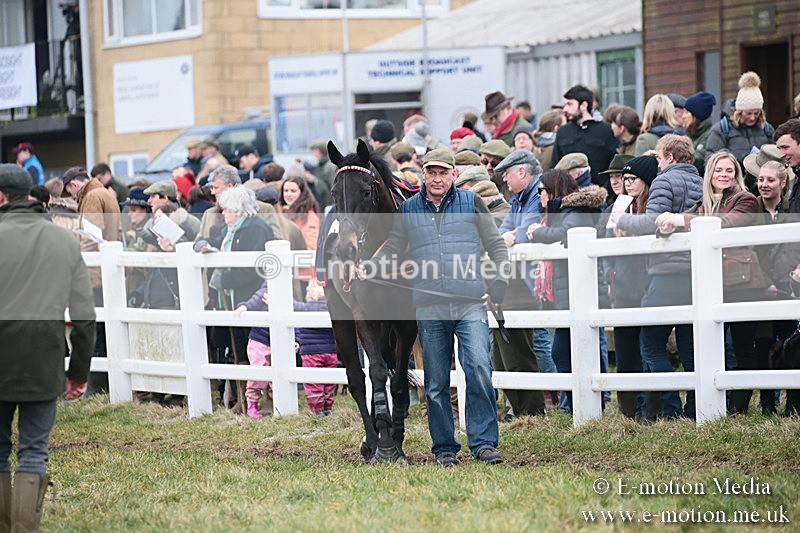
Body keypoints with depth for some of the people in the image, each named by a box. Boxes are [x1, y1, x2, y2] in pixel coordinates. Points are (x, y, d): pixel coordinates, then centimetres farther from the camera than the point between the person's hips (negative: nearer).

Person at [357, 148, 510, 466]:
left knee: (479, 368, -15)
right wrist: (368, 268, -3)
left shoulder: (471, 203, 8)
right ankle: (444, 449, 13)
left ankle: (484, 443, -9)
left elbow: (496, 246, 12)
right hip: (429, 308, 2)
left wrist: (500, 284, 0)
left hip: (470, 303, -1)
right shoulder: (408, 210, 11)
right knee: (436, 383, 4)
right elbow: (392, 248, 16)